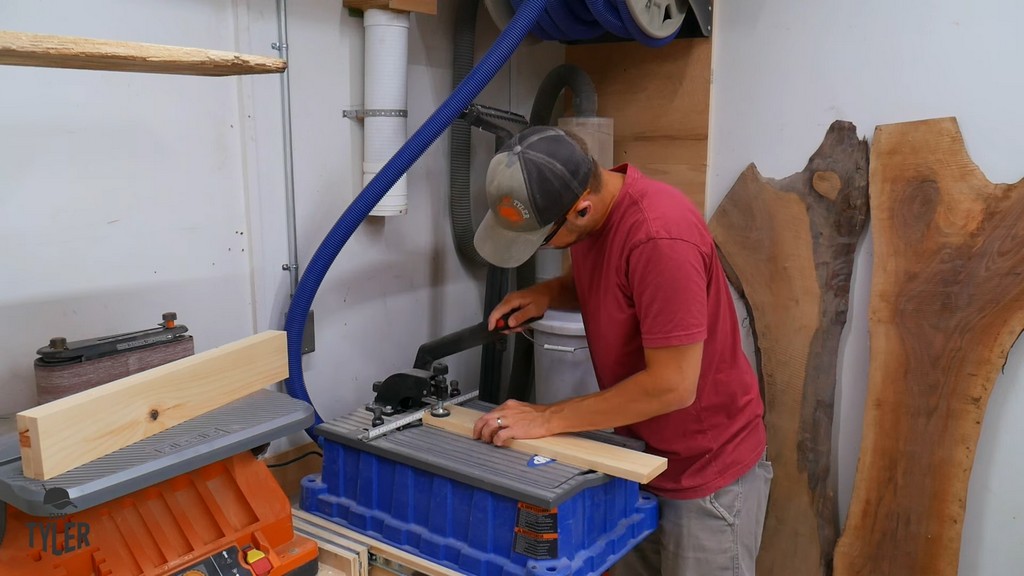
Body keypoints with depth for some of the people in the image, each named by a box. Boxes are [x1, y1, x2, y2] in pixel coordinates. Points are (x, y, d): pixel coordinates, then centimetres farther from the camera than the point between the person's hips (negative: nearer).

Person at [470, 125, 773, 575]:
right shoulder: (582, 203, -5)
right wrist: (548, 293, -7)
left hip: (706, 471, -7)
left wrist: (548, 418, -23)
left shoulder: (659, 238, -32)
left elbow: (672, 385, -29)